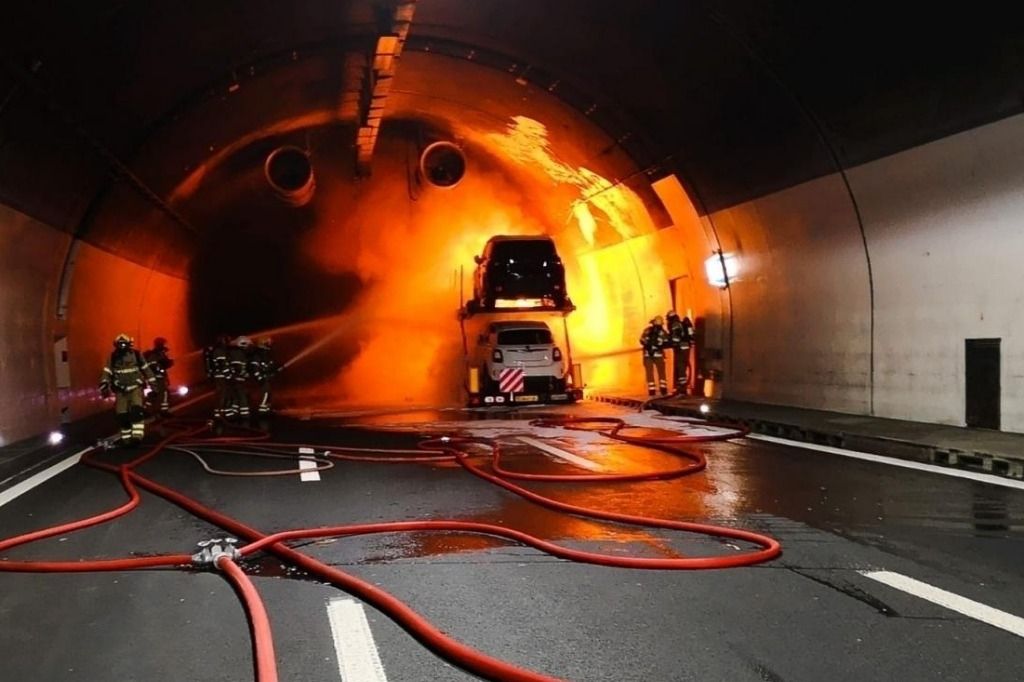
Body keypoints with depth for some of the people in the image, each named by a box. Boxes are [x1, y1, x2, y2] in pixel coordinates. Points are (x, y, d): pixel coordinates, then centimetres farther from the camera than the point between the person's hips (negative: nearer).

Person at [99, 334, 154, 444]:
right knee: (122, 416, 0)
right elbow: (106, 373, -2)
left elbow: (146, 370, 6)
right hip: (120, 391, 2)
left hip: (135, 388, -2)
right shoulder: (113, 358, 2)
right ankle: (126, 439, 12)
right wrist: (104, 386, -18)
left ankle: (137, 436, -29)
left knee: (137, 411, -23)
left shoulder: (136, 355, 0)